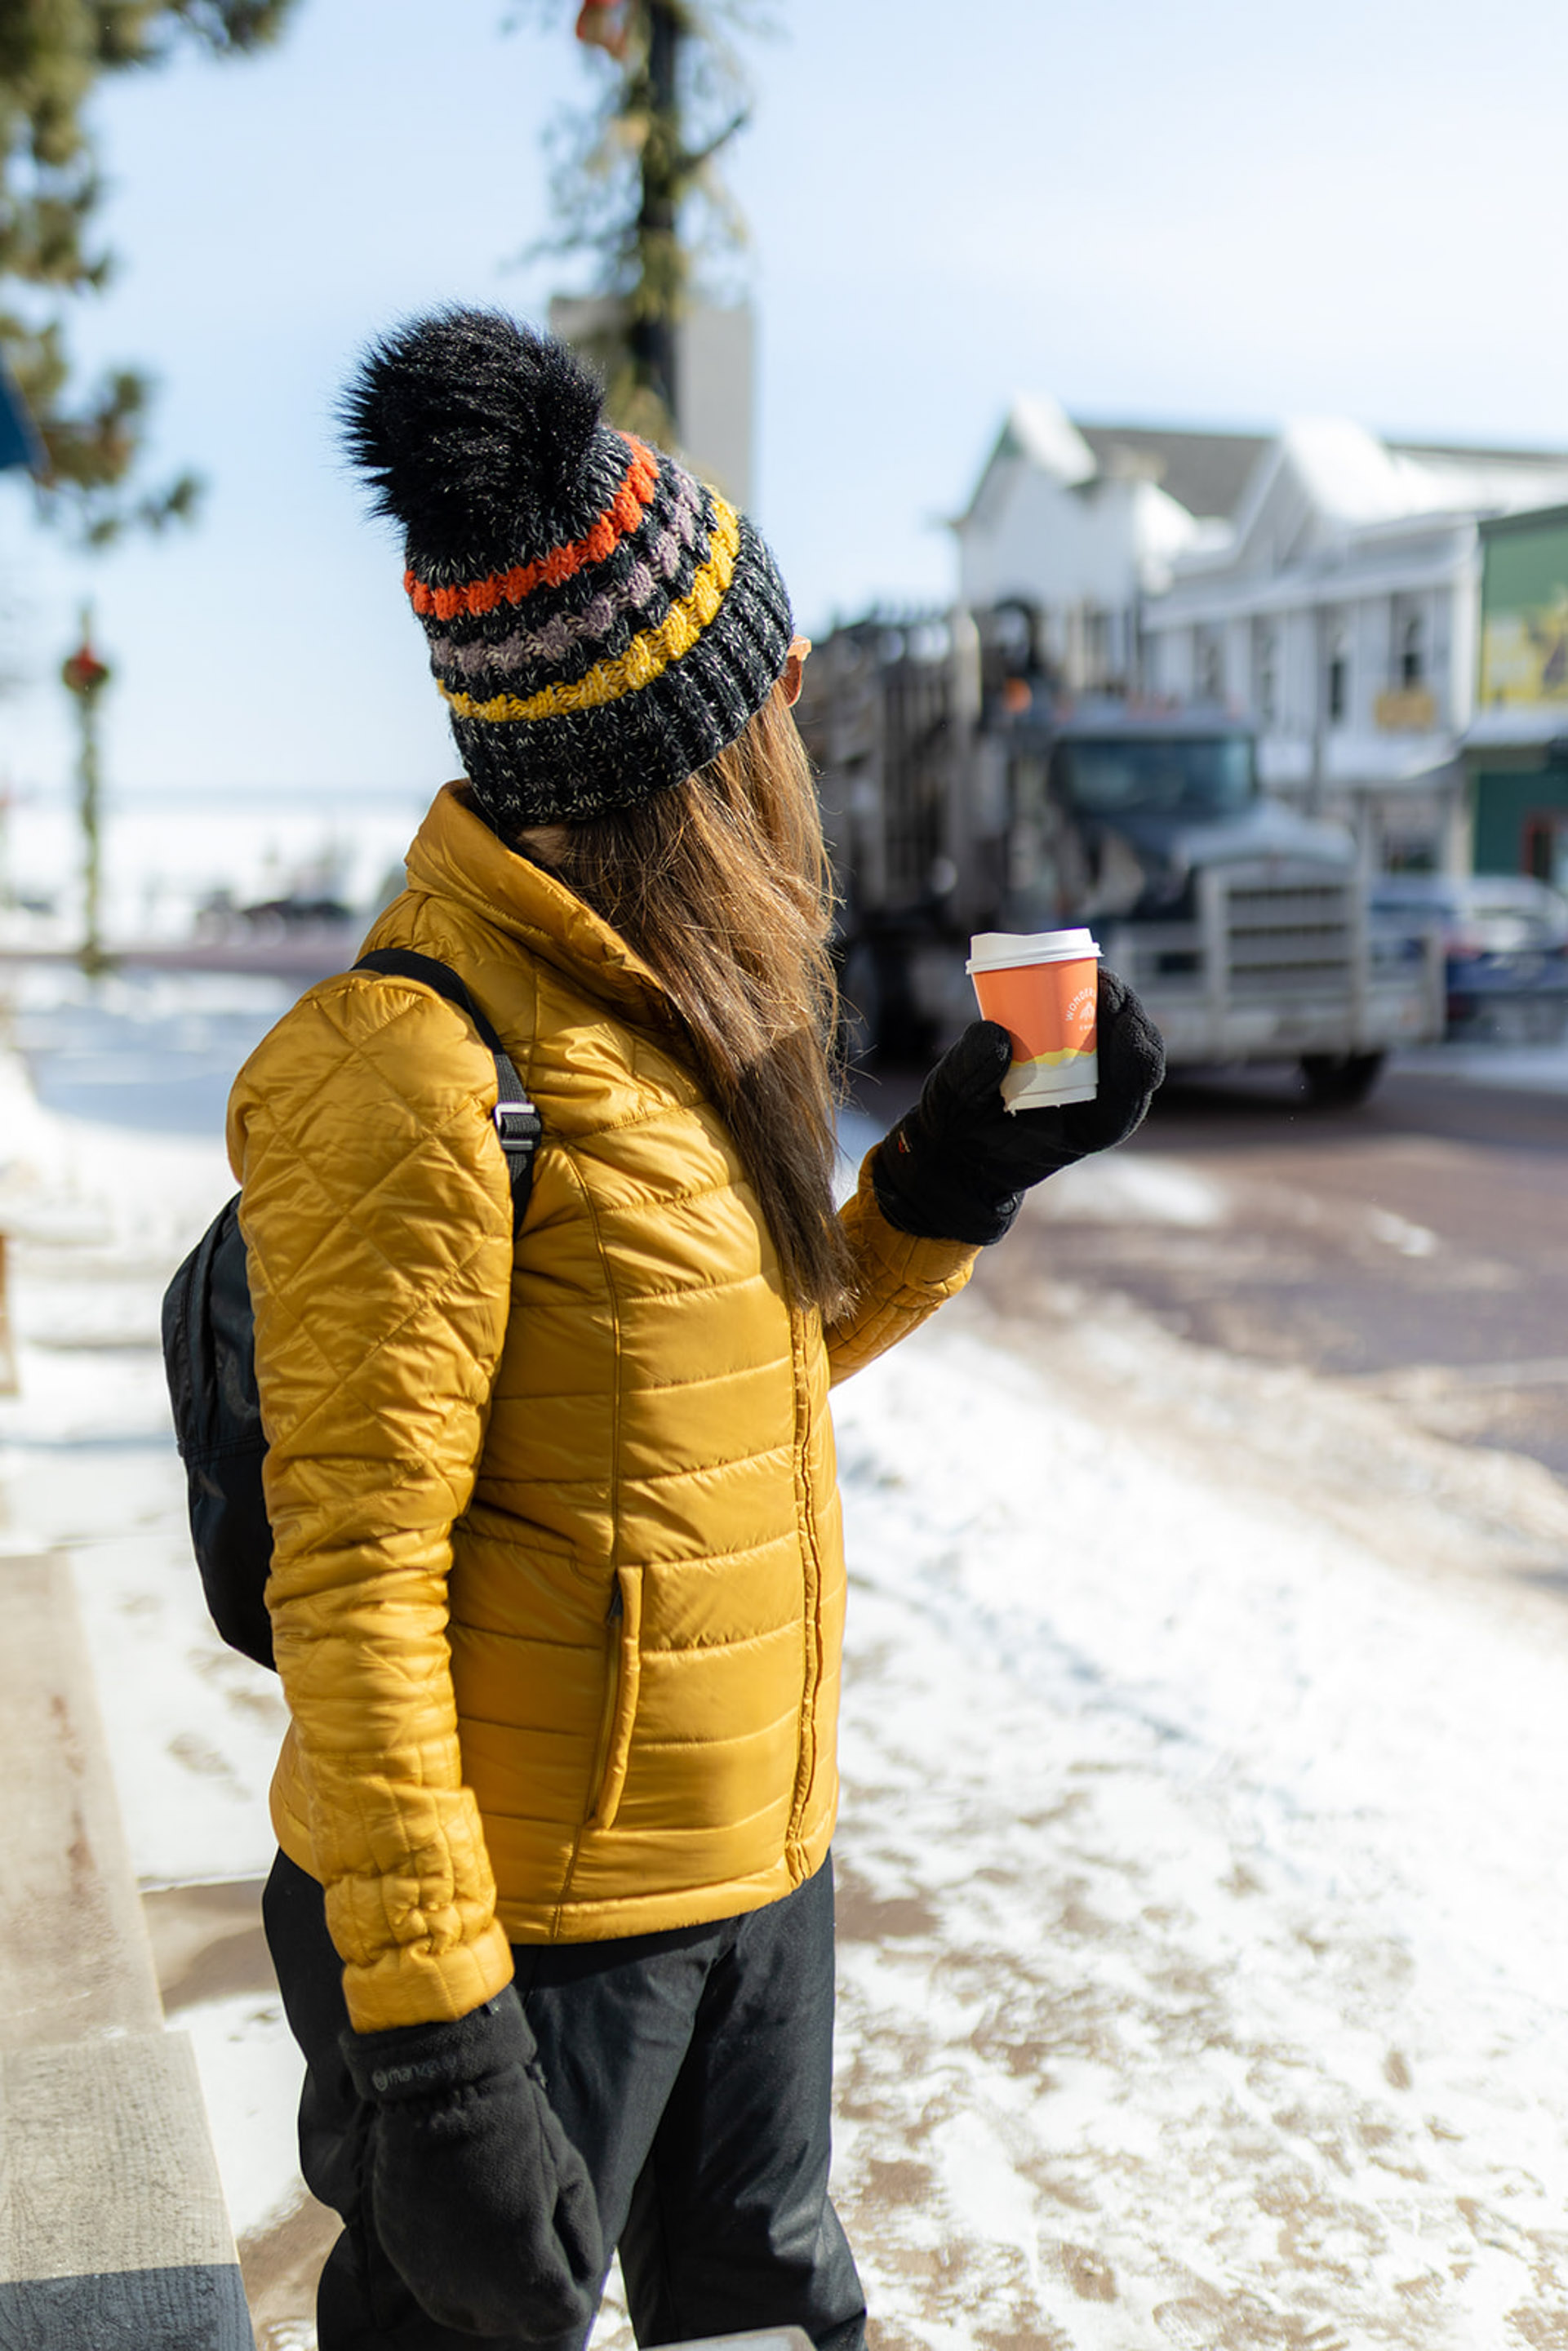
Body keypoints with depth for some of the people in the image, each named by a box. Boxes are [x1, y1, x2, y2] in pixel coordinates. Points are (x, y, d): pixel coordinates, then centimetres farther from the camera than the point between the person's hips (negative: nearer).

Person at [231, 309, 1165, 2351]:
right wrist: (428, 2030, -23)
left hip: (755, 1868, 8)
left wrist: (953, 1182, 1)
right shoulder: (420, 1060, -22)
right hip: (523, 1918, -8)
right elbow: (352, 1571, -23)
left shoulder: (661, 1000, 5)